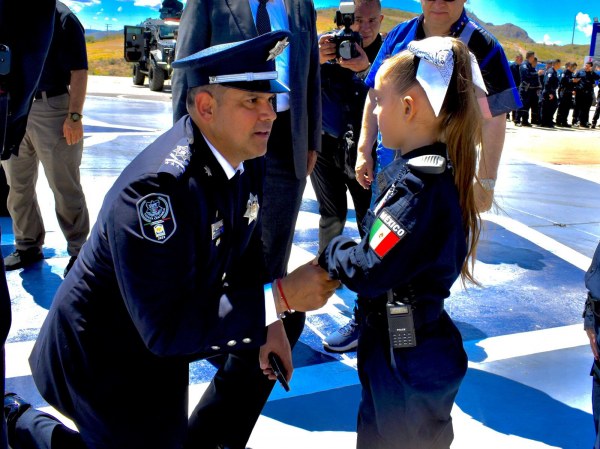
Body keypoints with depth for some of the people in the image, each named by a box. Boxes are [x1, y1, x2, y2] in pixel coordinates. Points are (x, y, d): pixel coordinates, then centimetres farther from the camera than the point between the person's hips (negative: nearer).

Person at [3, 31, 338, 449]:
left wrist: (269, 323, -6)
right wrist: (279, 298, -34)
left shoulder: (247, 156, -9)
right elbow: (166, 328, -34)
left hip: (164, 334, 8)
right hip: (105, 354, -8)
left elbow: (247, 250, 6)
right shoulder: (159, 188, -34)